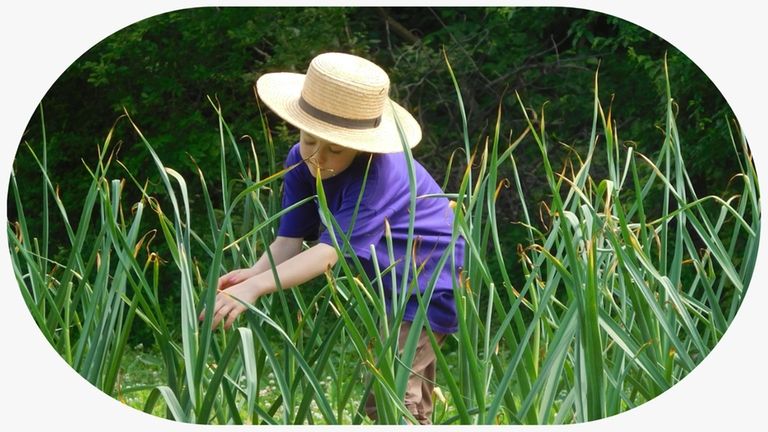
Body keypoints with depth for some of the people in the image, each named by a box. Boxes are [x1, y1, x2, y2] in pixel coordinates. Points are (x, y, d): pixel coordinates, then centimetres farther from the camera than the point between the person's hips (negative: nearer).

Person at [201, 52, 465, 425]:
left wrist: (255, 288, -54)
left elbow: (331, 249, -43)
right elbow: (289, 240, -18)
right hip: (382, 286, 8)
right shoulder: (301, 162, -13)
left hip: (429, 283, -8)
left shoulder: (377, 174, -36)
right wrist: (251, 274, -40)